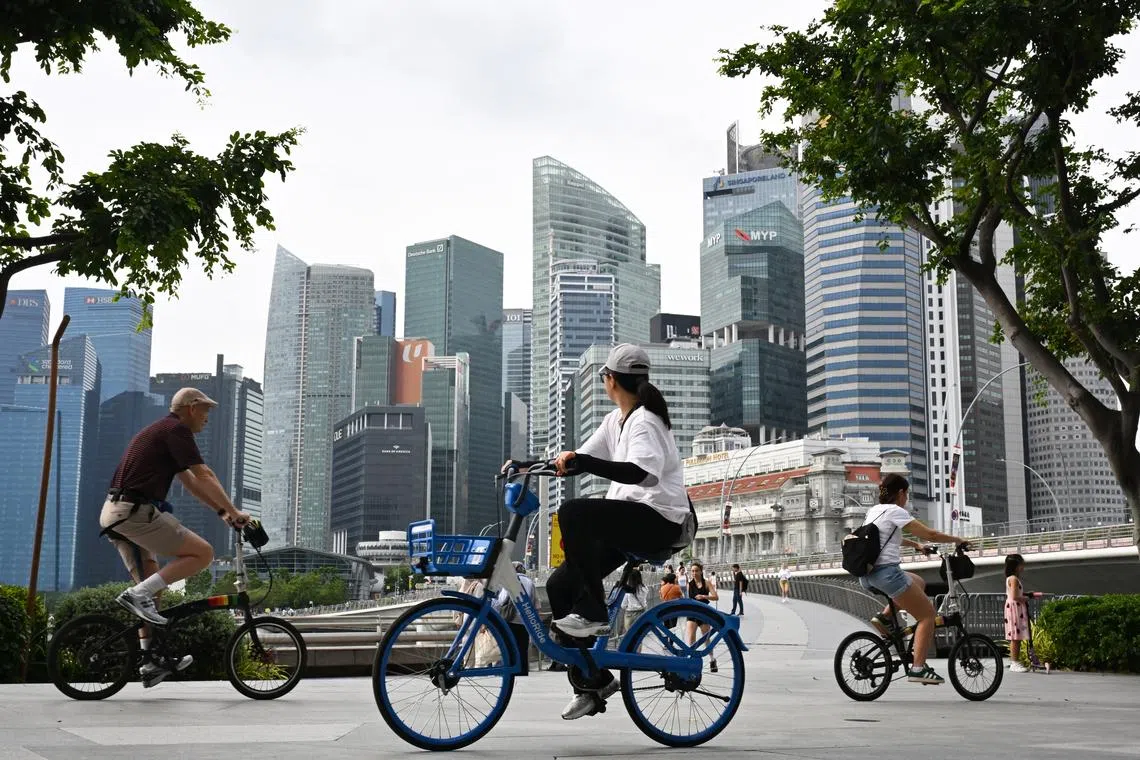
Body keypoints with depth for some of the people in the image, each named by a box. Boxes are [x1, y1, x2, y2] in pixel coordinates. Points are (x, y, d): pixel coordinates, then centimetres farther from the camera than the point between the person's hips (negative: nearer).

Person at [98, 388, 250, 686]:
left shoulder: (160, 431, 24)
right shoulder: (176, 430, -6)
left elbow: (190, 482, 27)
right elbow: (205, 476, -11)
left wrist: (222, 511, 23)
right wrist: (234, 512, -6)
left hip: (115, 514, 10)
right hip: (136, 512, -10)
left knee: (152, 583, 17)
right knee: (202, 553, -9)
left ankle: (152, 662, 19)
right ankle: (137, 594, -13)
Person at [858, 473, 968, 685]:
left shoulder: (873, 511, 18)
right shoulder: (895, 511, -7)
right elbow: (930, 534, -7)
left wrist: (915, 545, 37)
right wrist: (957, 540, 7)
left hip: (867, 576, 9)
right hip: (886, 571, -9)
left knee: (918, 583, 31)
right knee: (927, 614, 2)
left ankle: (883, 617, 13)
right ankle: (918, 668, -8)